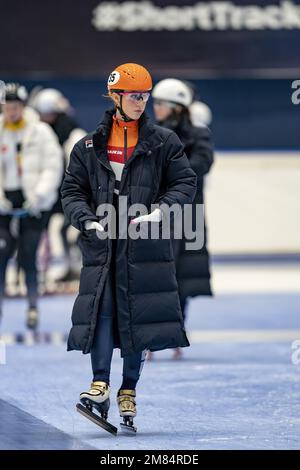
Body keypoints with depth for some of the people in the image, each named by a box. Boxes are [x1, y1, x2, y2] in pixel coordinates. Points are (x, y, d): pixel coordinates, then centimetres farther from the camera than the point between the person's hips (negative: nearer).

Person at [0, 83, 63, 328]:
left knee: (28, 257, -2)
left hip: (33, 202, -1)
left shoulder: (40, 131, -1)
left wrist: (39, 194, -14)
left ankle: (33, 306, 8)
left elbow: (53, 166, -2)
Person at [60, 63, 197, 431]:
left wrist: (161, 210, -11)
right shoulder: (89, 146, 10)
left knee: (139, 314, 0)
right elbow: (71, 191, 9)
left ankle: (129, 390, 8)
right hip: (102, 243, 1)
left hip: (146, 245, -1)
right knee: (102, 307, -12)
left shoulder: (163, 142, 6)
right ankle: (100, 383, -14)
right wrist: (88, 221, -9)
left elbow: (185, 182, 6)